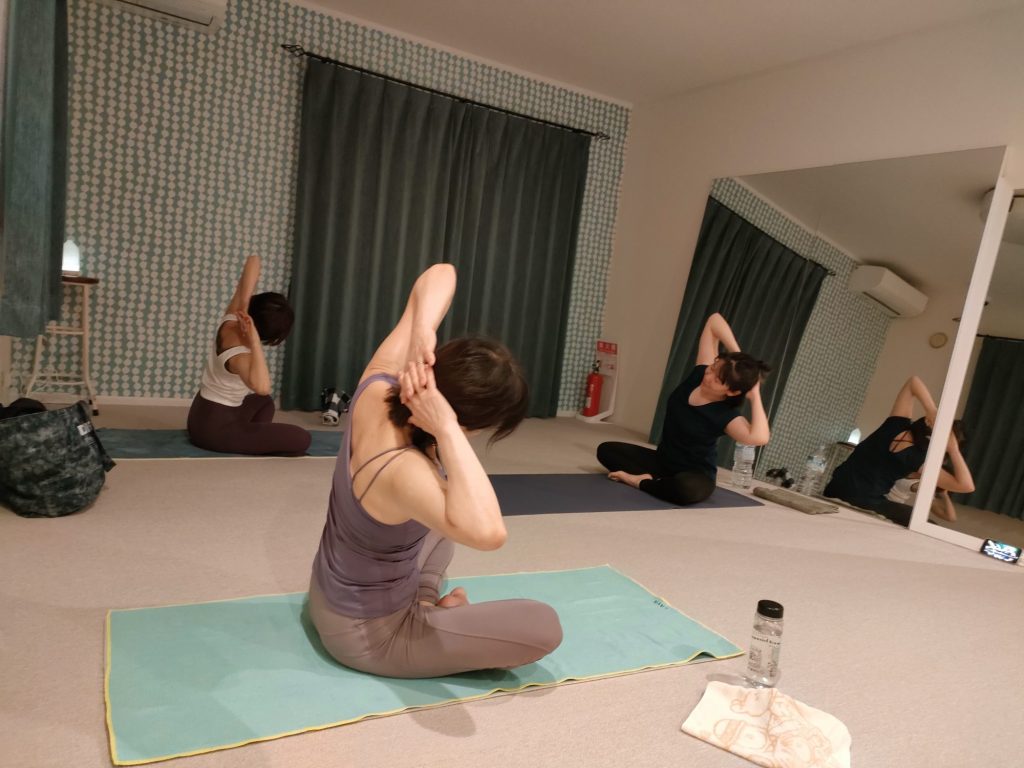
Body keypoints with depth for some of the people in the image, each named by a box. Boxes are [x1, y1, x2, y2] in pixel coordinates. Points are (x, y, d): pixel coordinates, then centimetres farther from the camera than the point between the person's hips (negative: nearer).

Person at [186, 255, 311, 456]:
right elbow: (262, 387, -52)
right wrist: (254, 342, -45)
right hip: (214, 428, -9)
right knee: (301, 439, -13)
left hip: (204, 415, 9)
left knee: (264, 401, 36)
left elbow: (253, 261, -6)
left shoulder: (230, 320, -8)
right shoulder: (240, 356, -28)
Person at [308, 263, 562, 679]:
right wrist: (445, 429, -51)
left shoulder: (376, 387, -18)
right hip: (366, 634, -8)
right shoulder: (403, 471, -40)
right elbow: (487, 532, -59)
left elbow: (440, 274, -15)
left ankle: (426, 601, 19)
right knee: (544, 626, -6)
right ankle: (435, 610, 12)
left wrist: (422, 333, -36)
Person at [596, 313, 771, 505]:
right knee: (606, 450, -1)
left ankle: (641, 481, -16)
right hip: (663, 461, 6)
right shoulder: (701, 373, -10)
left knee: (686, 488, -42)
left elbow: (760, 437, -46)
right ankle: (651, 479, -14)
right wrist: (736, 353, -20)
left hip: (695, 476, -6)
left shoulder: (726, 416, -24)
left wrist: (755, 395, -34)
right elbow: (714, 320, -8)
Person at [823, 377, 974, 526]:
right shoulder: (918, 459, -13)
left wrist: (931, 411, -12)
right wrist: (954, 449, -16)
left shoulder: (897, 425, -2)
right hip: (865, 503, -6)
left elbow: (913, 381, 3)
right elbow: (966, 485, -14)